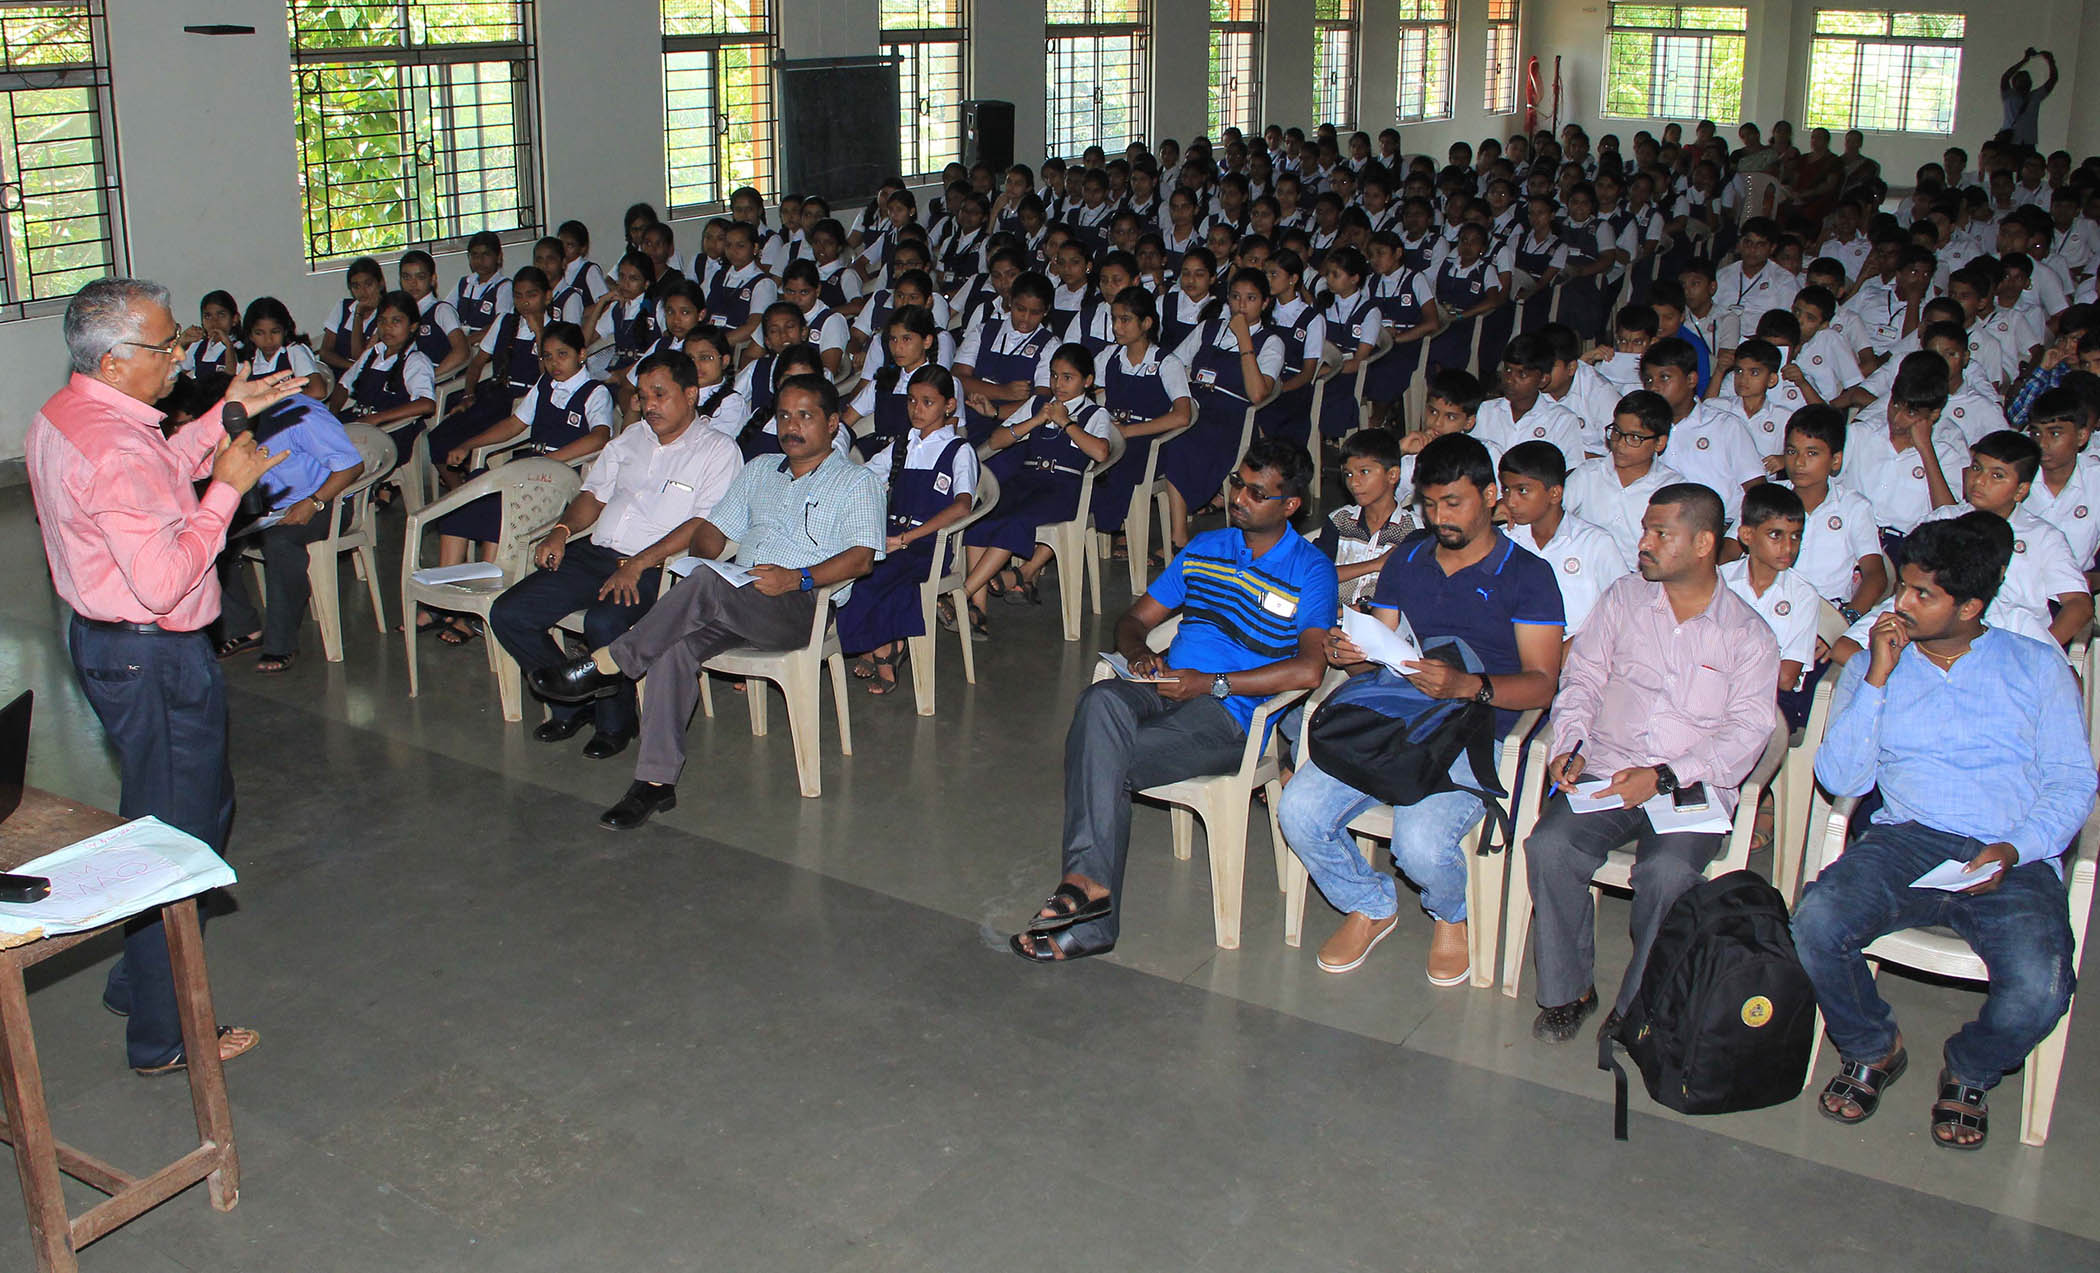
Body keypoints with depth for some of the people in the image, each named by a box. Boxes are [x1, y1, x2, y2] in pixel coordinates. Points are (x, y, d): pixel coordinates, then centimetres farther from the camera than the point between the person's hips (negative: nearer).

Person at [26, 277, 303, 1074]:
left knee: (203, 804, 24)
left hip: (103, 641, 11)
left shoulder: (64, 415, 6)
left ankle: (139, 982, 37)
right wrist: (227, 488, -22)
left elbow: (157, 477, 22)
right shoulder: (115, 450, -27)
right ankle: (165, 1035, 14)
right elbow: (163, 583, -29)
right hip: (154, 662, -11)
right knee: (179, 838, 1)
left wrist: (225, 415, 14)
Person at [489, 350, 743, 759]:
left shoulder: (718, 449, -1)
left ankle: (615, 721, -8)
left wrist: (637, 564, -20)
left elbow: (704, 528, -12)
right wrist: (561, 531, 4)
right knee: (507, 615, -7)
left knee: (603, 622, -35)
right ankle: (573, 704, 9)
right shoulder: (631, 439, 22)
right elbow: (594, 495, 26)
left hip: (655, 568, -7)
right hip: (594, 553, 7)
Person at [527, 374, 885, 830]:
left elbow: (861, 556, -6)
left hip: (803, 608, -5)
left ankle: (609, 666, -20)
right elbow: (712, 528, 24)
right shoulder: (759, 469, 29)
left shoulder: (858, 481, 9)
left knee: (706, 584, -34)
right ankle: (656, 780, -28)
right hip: (735, 601, 5)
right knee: (677, 643, -28)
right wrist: (702, 550, -1)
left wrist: (797, 578, -21)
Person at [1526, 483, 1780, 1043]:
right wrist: (1570, 745, -7)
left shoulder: (1749, 633, 4)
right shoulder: (1623, 598, 12)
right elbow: (1581, 677, 13)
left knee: (1667, 871, -31)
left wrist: (1664, 778, -16)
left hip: (1692, 787, -2)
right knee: (1549, 847, -25)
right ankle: (1567, 990, -7)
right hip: (1605, 773, 3)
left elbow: (1748, 729, -3)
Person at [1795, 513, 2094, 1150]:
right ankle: (1873, 1050, 4)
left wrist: (2016, 849, -13)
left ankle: (1969, 1072, 8)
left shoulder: (2037, 666, 11)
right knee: (1815, 925, -29)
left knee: (2038, 992, -30)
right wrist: (1877, 679, -7)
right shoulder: (1872, 667, 13)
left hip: (2014, 858, -1)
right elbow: (1841, 779, 1)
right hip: (1907, 839, 1)